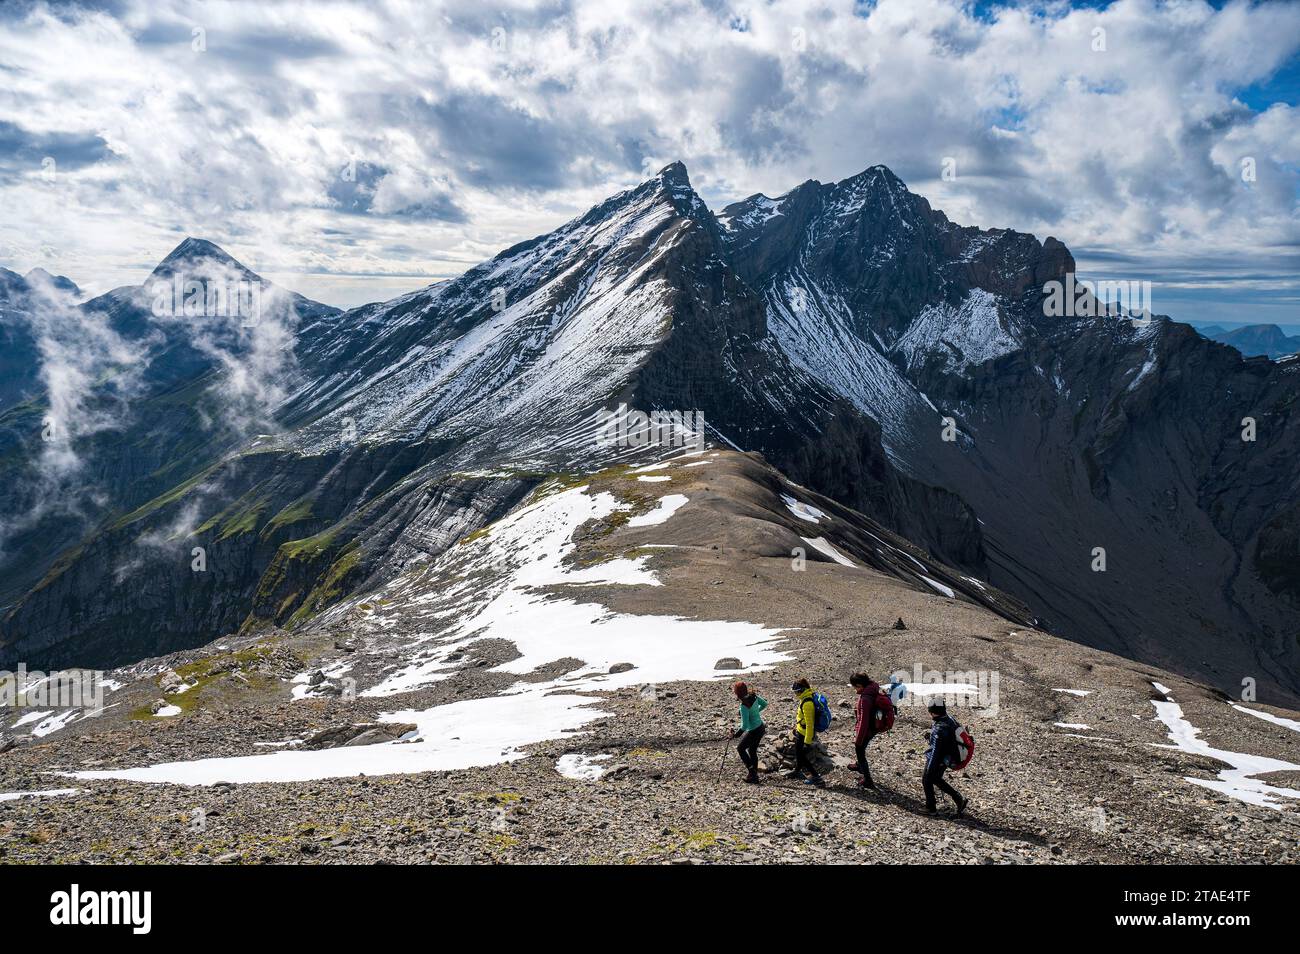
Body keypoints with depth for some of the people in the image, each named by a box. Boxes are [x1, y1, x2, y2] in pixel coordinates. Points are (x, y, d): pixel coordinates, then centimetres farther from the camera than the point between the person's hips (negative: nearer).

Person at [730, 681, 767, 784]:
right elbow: (764, 704, 14)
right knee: (752, 751, 20)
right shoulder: (754, 696, -5)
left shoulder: (744, 706, -27)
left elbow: (744, 726, -25)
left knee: (740, 748, 12)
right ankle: (754, 775, 25)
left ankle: (752, 770, 8)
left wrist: (735, 735, -12)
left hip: (754, 731, -8)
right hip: (761, 728, 8)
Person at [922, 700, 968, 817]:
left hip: (938, 760, -9)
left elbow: (935, 752, -31)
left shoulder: (939, 730, -34)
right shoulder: (949, 718, -7)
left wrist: (929, 770, -24)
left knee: (927, 781, 12)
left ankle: (931, 809, 24)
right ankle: (958, 799, 23)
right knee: (936, 779, 26)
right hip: (947, 758, 9)